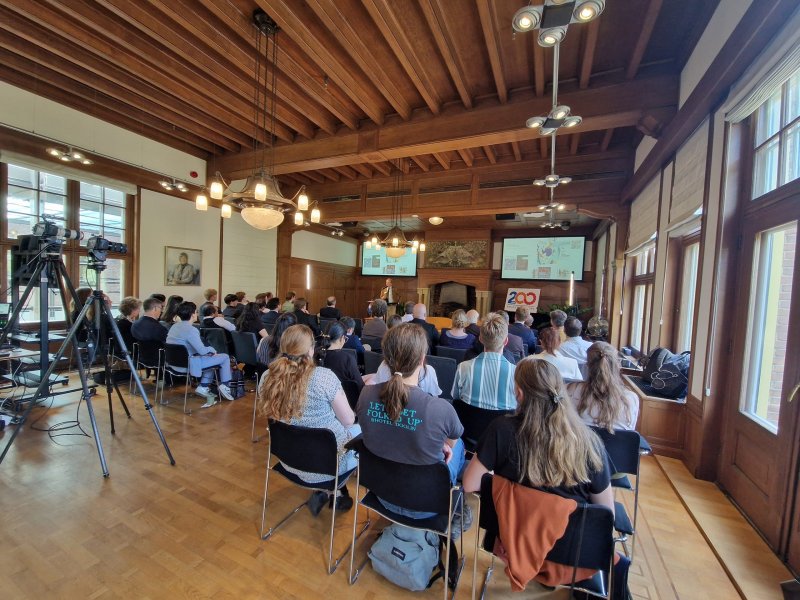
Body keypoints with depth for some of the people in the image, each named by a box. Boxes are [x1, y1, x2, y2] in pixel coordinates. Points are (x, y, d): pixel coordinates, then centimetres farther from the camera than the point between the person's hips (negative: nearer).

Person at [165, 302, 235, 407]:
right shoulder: (191, 329, -21)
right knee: (225, 357, 1)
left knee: (210, 357, 26)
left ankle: (203, 387, 17)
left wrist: (209, 350, 10)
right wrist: (212, 349, -1)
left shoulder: (174, 326, 7)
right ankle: (224, 386, 12)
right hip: (187, 364, -9)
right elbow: (202, 351, -23)